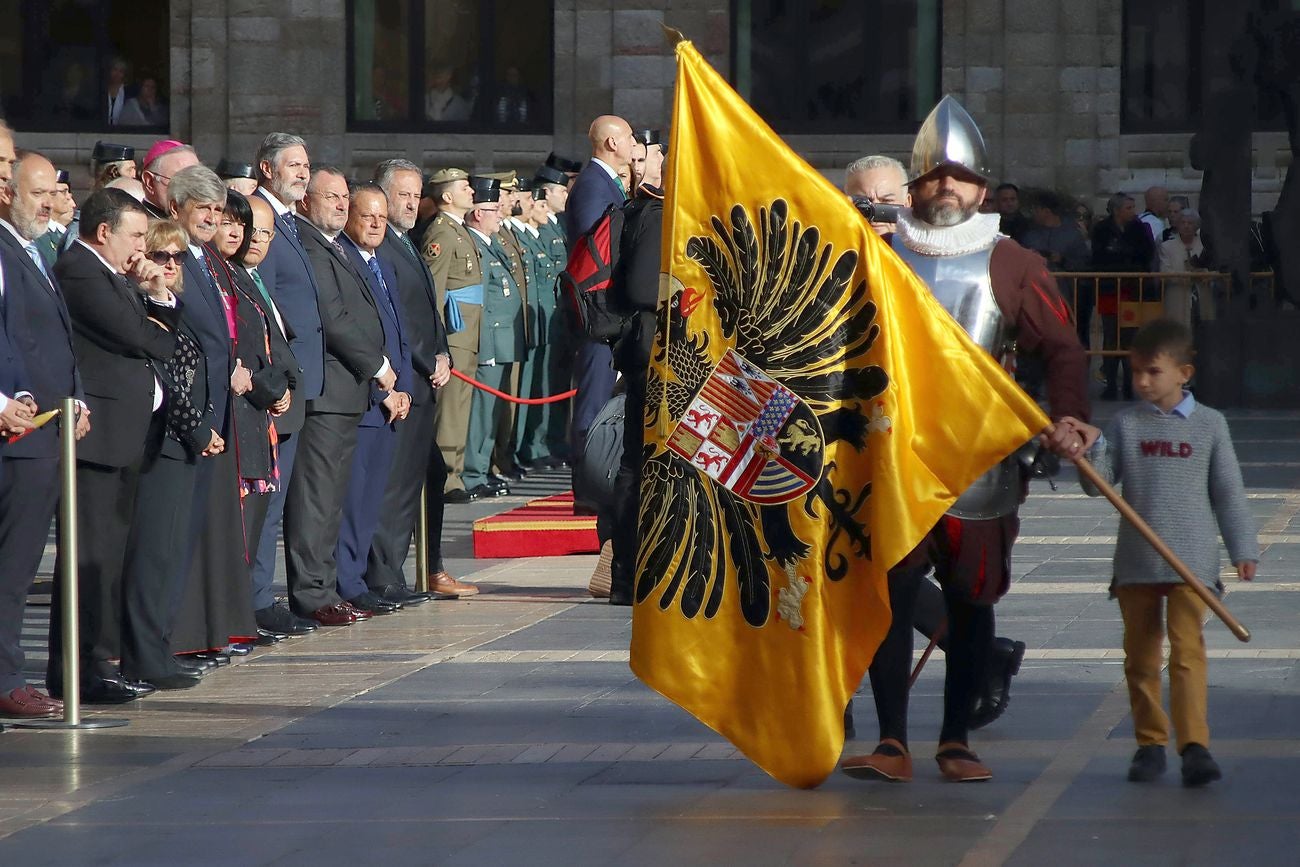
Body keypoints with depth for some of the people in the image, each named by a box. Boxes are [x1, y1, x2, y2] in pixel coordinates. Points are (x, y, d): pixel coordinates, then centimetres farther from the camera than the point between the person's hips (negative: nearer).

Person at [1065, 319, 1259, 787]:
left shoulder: (1209, 424, 5)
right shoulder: (1125, 423, 7)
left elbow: (1229, 492, 9)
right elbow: (1098, 484, 3)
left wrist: (1243, 547, 6)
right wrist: (1091, 447, -14)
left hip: (1191, 559, -2)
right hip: (1135, 562, 2)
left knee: (1187, 651, -12)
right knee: (1140, 656, 6)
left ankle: (1194, 745, -16)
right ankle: (1150, 743, 16)